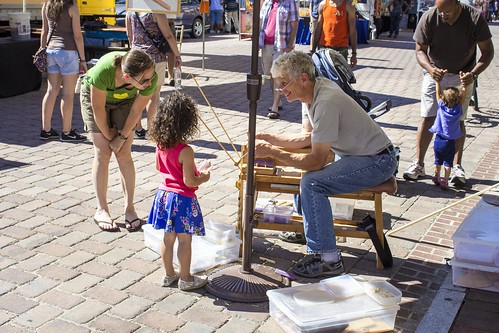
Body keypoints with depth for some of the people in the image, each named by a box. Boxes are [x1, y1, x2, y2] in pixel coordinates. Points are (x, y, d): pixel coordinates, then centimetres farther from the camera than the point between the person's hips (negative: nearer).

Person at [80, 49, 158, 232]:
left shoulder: (150, 79, -36)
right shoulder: (104, 70, -44)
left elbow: (136, 111, -18)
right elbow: (98, 109, -27)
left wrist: (122, 138, -10)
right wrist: (108, 135, -13)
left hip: (124, 100, 2)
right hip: (94, 95, -2)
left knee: (124, 153, -4)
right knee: (102, 153, -5)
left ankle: (129, 208, 6)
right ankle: (101, 210, 4)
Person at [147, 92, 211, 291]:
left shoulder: (160, 144, -2)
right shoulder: (185, 151, -24)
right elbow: (189, 182, -23)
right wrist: (203, 178, -2)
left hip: (164, 194, 7)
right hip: (182, 199, -7)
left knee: (168, 237, 16)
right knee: (185, 240, 6)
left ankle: (169, 275, 29)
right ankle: (186, 279, 18)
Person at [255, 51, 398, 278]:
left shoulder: (326, 102, -26)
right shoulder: (314, 90, 3)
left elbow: (316, 161, -26)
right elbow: (308, 137, 15)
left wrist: (271, 152, -21)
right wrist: (268, 138, 6)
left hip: (377, 161, -10)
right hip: (358, 154, 10)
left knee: (312, 183, -24)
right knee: (303, 169, 13)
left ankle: (328, 259, -15)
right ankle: (308, 229, 24)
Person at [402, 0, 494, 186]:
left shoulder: (475, 18, -20)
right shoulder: (429, 18, -19)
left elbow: (488, 51, -14)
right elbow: (420, 50, -12)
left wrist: (473, 73, -30)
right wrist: (429, 68, -32)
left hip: (462, 77, -1)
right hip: (434, 73, 1)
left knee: (458, 120, -1)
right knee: (427, 118, -3)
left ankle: (457, 167, 7)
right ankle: (419, 164, 4)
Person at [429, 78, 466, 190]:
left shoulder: (441, 107, -10)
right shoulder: (458, 110, -12)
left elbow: (438, 92, 0)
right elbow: (463, 95, -3)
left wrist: (438, 80, 4)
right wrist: (464, 84, 3)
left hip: (438, 140, 2)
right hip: (450, 142, -2)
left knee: (438, 161, 18)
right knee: (448, 163, 6)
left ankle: (436, 177, 31)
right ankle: (445, 181, 4)